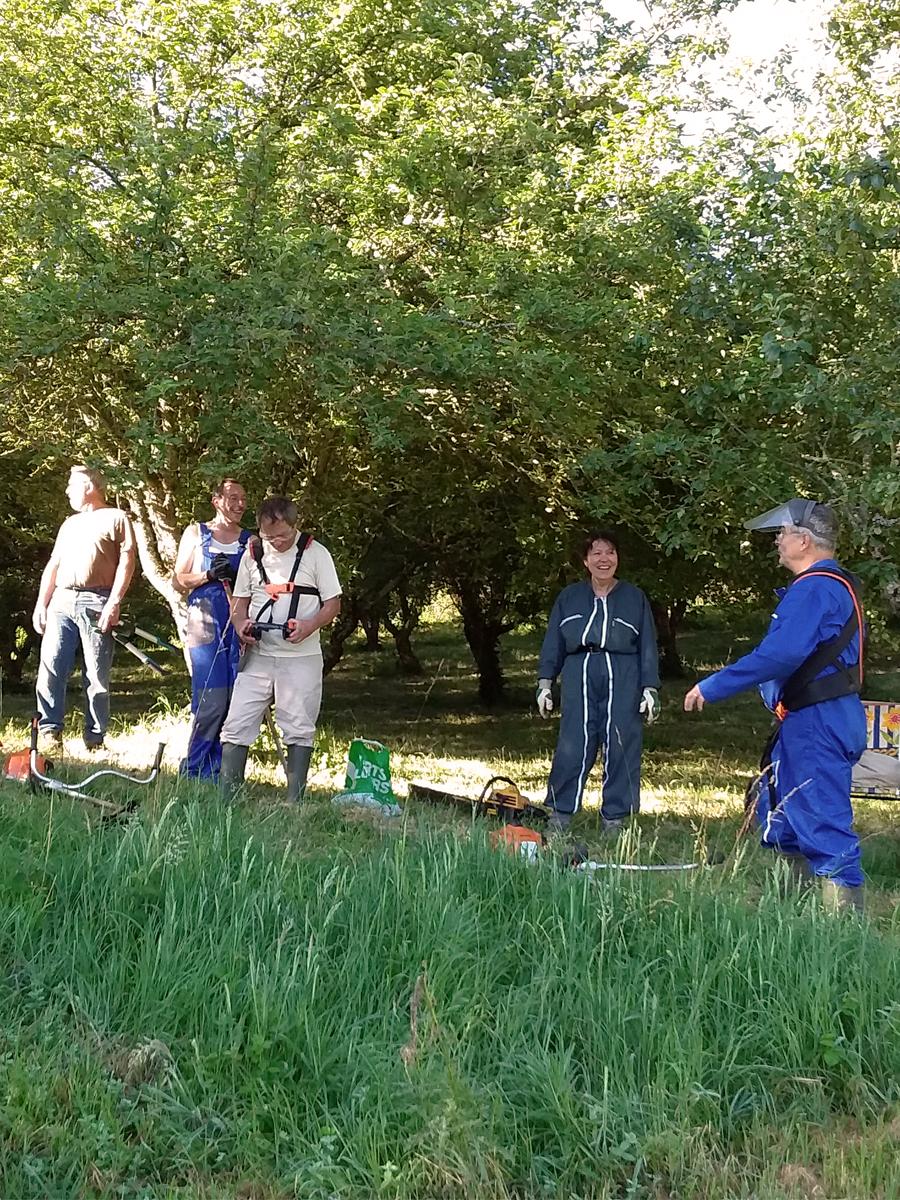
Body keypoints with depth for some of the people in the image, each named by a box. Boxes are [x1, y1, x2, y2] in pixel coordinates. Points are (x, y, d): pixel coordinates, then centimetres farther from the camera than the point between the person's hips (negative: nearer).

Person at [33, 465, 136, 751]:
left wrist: (114, 603, -14)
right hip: (61, 601, 6)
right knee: (50, 666, -6)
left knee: (97, 675, -5)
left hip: (96, 603, -6)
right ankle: (50, 730, -2)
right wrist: (41, 604, 12)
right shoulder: (69, 524, 26)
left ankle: (95, 739, 0)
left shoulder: (115, 518, 6)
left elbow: (127, 561, -4)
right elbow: (53, 565, 24)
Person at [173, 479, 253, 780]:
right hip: (205, 623, -3)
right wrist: (209, 576, -8)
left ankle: (218, 772, 8)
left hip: (240, 624, 3)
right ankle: (193, 770, 3)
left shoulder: (250, 541, 16)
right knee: (212, 702, -11)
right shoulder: (196, 533, 12)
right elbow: (179, 580, 9)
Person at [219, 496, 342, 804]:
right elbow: (241, 601, 15)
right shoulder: (253, 554, 7)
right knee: (236, 725, -2)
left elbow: (333, 604, 0)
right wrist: (241, 624, -7)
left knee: (299, 729, 3)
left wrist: (310, 625, -19)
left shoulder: (316, 554, -2)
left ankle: (294, 803, 10)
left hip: (301, 657, -3)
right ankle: (225, 800, 3)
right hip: (258, 655, 3)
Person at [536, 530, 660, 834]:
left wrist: (650, 689, 4)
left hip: (622, 681, 0)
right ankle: (559, 814, 1)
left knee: (621, 747, -4)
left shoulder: (635, 597, 13)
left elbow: (648, 647, 11)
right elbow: (553, 642, 15)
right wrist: (545, 683, 8)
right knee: (572, 746, -7)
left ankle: (614, 818, 5)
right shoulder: (569, 597, 16)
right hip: (578, 677, 0)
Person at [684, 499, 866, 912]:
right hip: (817, 721, 11)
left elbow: (781, 654, -28)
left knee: (823, 824, -9)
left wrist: (712, 687, -23)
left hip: (817, 724, -11)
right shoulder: (837, 585, 17)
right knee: (780, 812, 20)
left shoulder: (814, 589, -17)